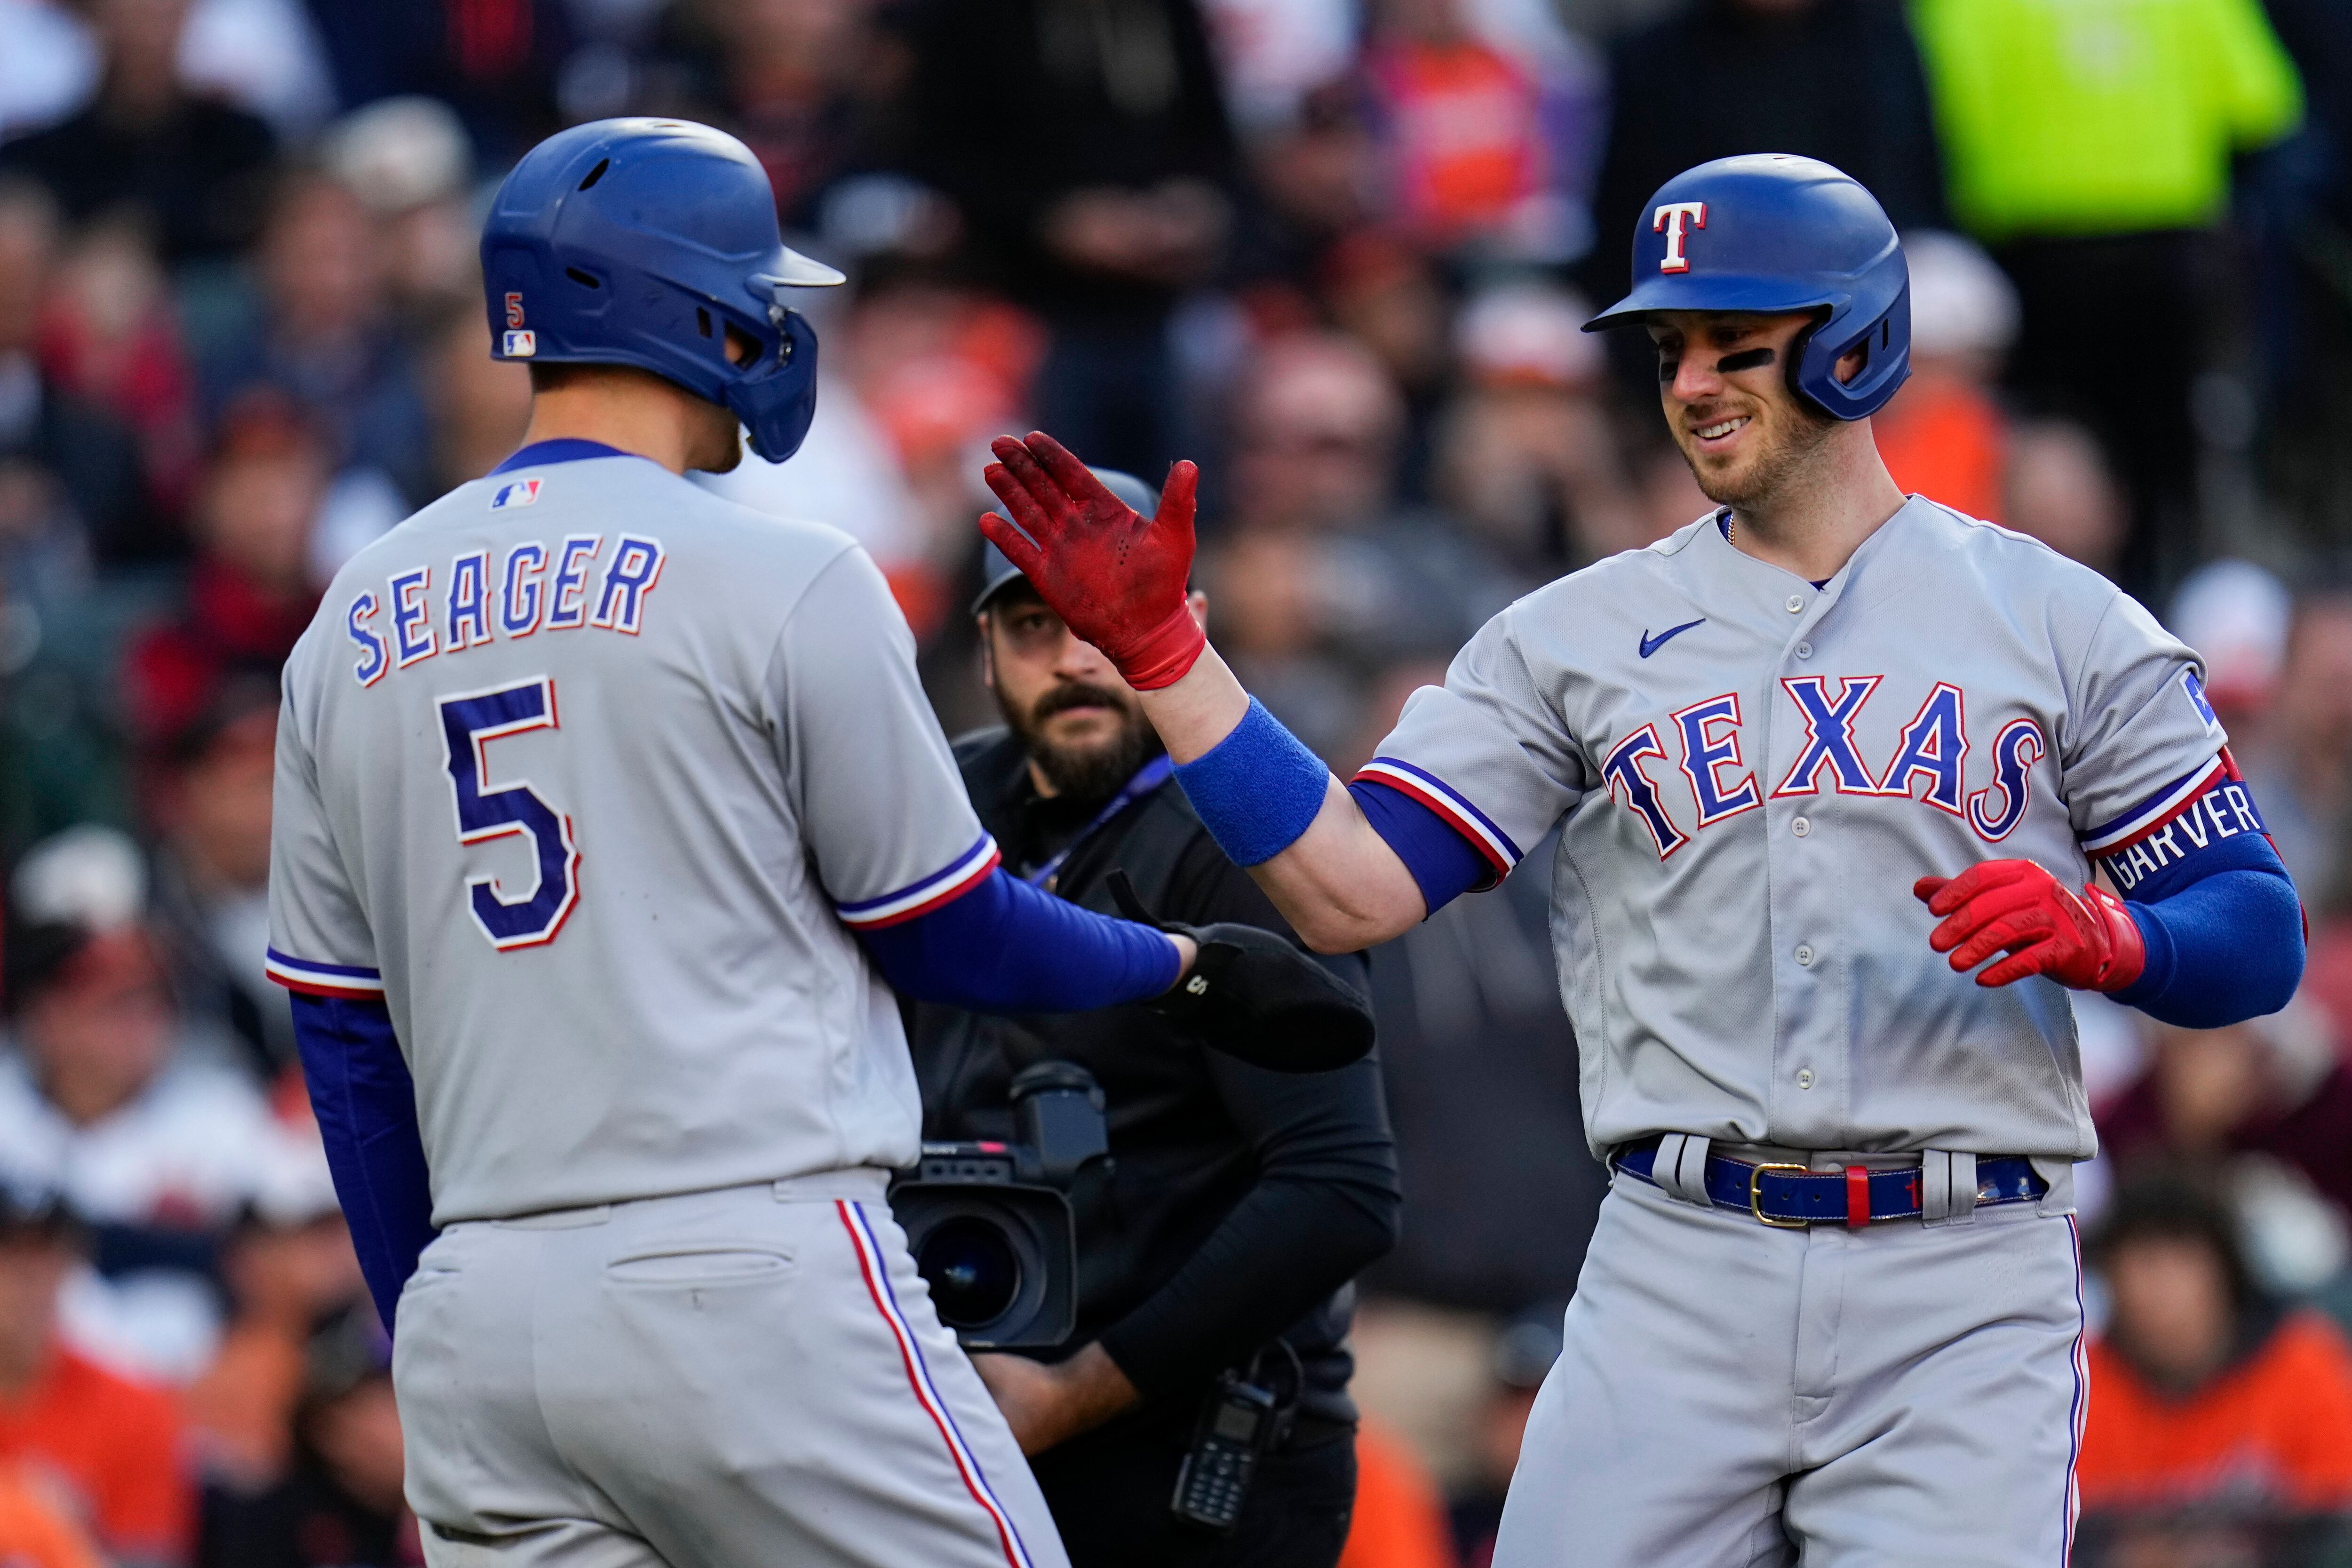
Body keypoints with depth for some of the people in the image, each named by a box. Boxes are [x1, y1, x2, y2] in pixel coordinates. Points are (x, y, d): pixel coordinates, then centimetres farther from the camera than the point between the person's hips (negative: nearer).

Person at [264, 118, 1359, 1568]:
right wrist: (1189, 968, 20)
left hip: (473, 1323, 6)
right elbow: (950, 935, 2)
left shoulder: (353, 625, 12)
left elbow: (348, 1045, 15)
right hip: (755, 1278, -6)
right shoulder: (780, 581, -4)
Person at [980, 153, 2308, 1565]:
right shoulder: (1583, 638, 11)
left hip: (1965, 1289, -2)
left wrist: (2100, 938, -16)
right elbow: (1350, 892, 1)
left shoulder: (2060, 623, 7)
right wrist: (1161, 647, -6)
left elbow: (2259, 943, 5)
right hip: (1681, 1275, 2)